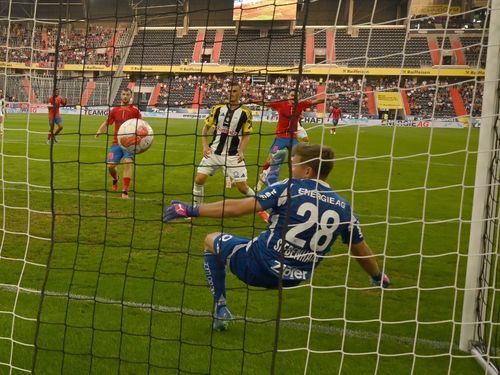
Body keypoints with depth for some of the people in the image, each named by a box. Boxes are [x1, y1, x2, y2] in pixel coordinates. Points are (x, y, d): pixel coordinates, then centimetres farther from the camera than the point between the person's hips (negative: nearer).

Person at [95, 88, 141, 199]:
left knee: (127, 163, -20)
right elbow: (106, 123, 17)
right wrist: (100, 131, 0)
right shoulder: (115, 110, 9)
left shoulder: (135, 110, 0)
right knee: (110, 166, -2)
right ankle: (115, 179, 34)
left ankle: (125, 191, -16)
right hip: (116, 142, 3)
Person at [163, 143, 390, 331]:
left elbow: (237, 208, -16)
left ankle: (220, 307, 18)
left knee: (212, 240, 21)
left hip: (261, 265, -5)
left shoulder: (289, 188, -12)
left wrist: (191, 210, -9)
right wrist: (378, 277, 31)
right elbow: (361, 250, 11)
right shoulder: (343, 208, 0)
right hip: (293, 280, 6)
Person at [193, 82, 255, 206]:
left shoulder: (245, 113, -2)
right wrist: (205, 146, -2)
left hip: (233, 155, -2)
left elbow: (246, 135, 1)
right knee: (199, 179, -6)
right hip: (214, 152, 3)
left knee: (242, 186, -5)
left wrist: (241, 151, -14)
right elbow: (206, 127, 10)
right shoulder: (217, 108, 4)